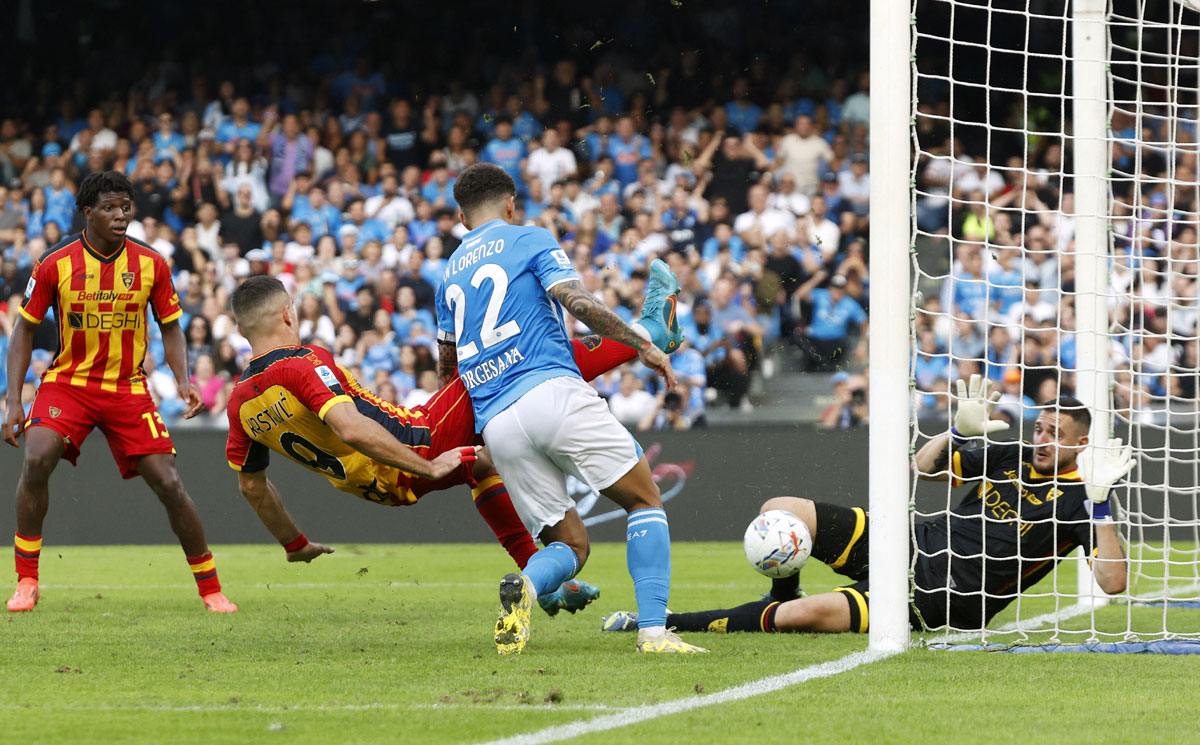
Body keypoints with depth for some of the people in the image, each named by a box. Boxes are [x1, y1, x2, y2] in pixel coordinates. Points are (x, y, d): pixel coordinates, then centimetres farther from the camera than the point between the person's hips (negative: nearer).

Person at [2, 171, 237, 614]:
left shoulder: (151, 264, -3)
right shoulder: (55, 265, -8)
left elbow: (171, 328, 7)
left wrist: (183, 381, -10)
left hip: (128, 388, 1)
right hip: (68, 382, -1)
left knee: (169, 485, -7)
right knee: (36, 461, -26)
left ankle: (210, 588, 10)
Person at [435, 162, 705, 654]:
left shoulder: (450, 272, 26)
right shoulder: (530, 241, 9)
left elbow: (447, 367, 35)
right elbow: (578, 302, -7)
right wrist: (643, 345, -1)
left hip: (495, 424, 5)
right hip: (551, 391, -5)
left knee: (569, 544, 11)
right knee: (644, 500, 6)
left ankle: (525, 588, -25)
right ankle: (653, 629, -12)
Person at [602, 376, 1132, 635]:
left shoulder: (1077, 500, -9)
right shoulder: (1015, 458, 9)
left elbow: (1113, 581, -23)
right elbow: (924, 467, 15)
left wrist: (1099, 501, -30)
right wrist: (961, 431, -5)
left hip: (933, 599, -7)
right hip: (911, 543, 7)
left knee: (806, 615, -25)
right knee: (780, 511, -2)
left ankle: (667, 624, -11)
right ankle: (783, 600, 25)